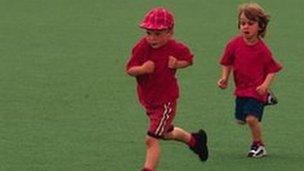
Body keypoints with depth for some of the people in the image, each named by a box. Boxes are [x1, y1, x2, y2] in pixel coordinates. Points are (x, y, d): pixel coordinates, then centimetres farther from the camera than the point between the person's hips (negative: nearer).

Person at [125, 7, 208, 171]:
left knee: (151, 139, -13)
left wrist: (177, 64, -17)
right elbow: (129, 69, -12)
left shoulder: (176, 48, -17)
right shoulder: (141, 47, -14)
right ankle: (194, 139, 55)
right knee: (166, 133, 28)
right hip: (148, 100, 5)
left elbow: (188, 59, 4)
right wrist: (142, 69, -31)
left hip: (166, 100, -5)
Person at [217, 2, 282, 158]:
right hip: (241, 89, 6)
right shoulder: (234, 44, -8)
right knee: (240, 119, 18)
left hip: (256, 90, -6)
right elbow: (227, 63, 7)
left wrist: (265, 85, -23)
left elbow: (272, 70, -9)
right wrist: (225, 78, -7)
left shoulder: (262, 50, -18)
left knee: (251, 118, -21)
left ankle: (259, 145, 3)